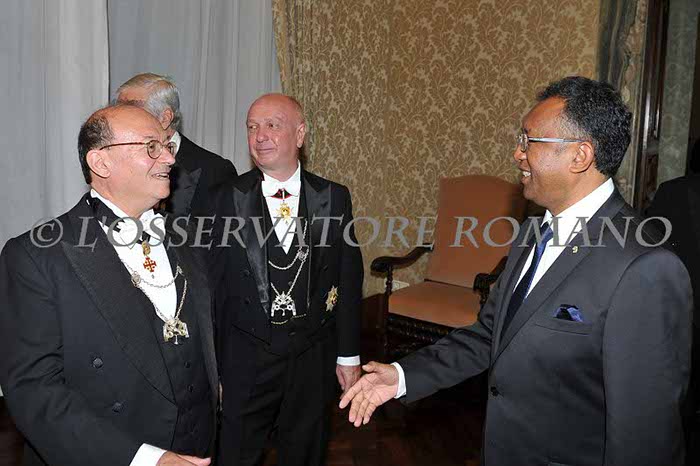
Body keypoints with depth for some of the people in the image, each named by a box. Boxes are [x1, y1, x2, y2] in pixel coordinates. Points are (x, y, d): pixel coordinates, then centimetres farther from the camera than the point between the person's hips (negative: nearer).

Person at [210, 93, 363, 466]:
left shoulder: (334, 198, -3)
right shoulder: (228, 198, -7)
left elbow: (348, 280, 1)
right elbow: (214, 283, -4)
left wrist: (348, 355, 3)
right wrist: (212, 364, -2)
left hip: (313, 356, 2)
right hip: (244, 358, -1)